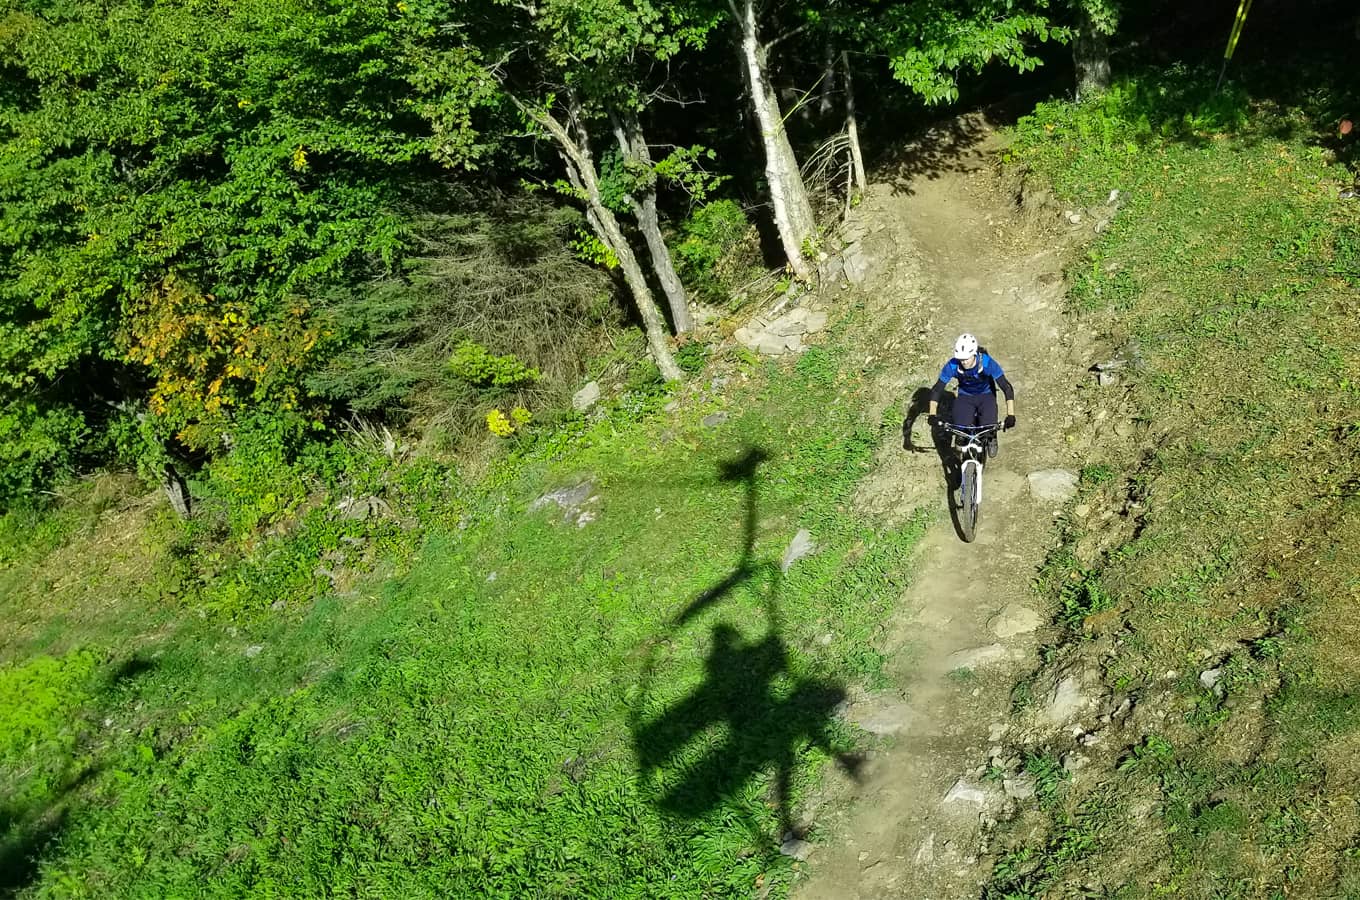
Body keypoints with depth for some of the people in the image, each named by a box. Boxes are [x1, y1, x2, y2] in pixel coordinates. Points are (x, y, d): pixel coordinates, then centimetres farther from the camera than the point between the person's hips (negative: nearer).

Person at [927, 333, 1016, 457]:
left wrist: (1010, 415, -39)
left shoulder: (987, 363, -30)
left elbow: (1007, 388, -29)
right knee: (960, 430, -22)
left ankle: (992, 439, 16)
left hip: (986, 395, -1)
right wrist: (932, 415, -32)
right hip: (965, 397, 1)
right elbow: (937, 390, -20)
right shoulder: (952, 366, -26)